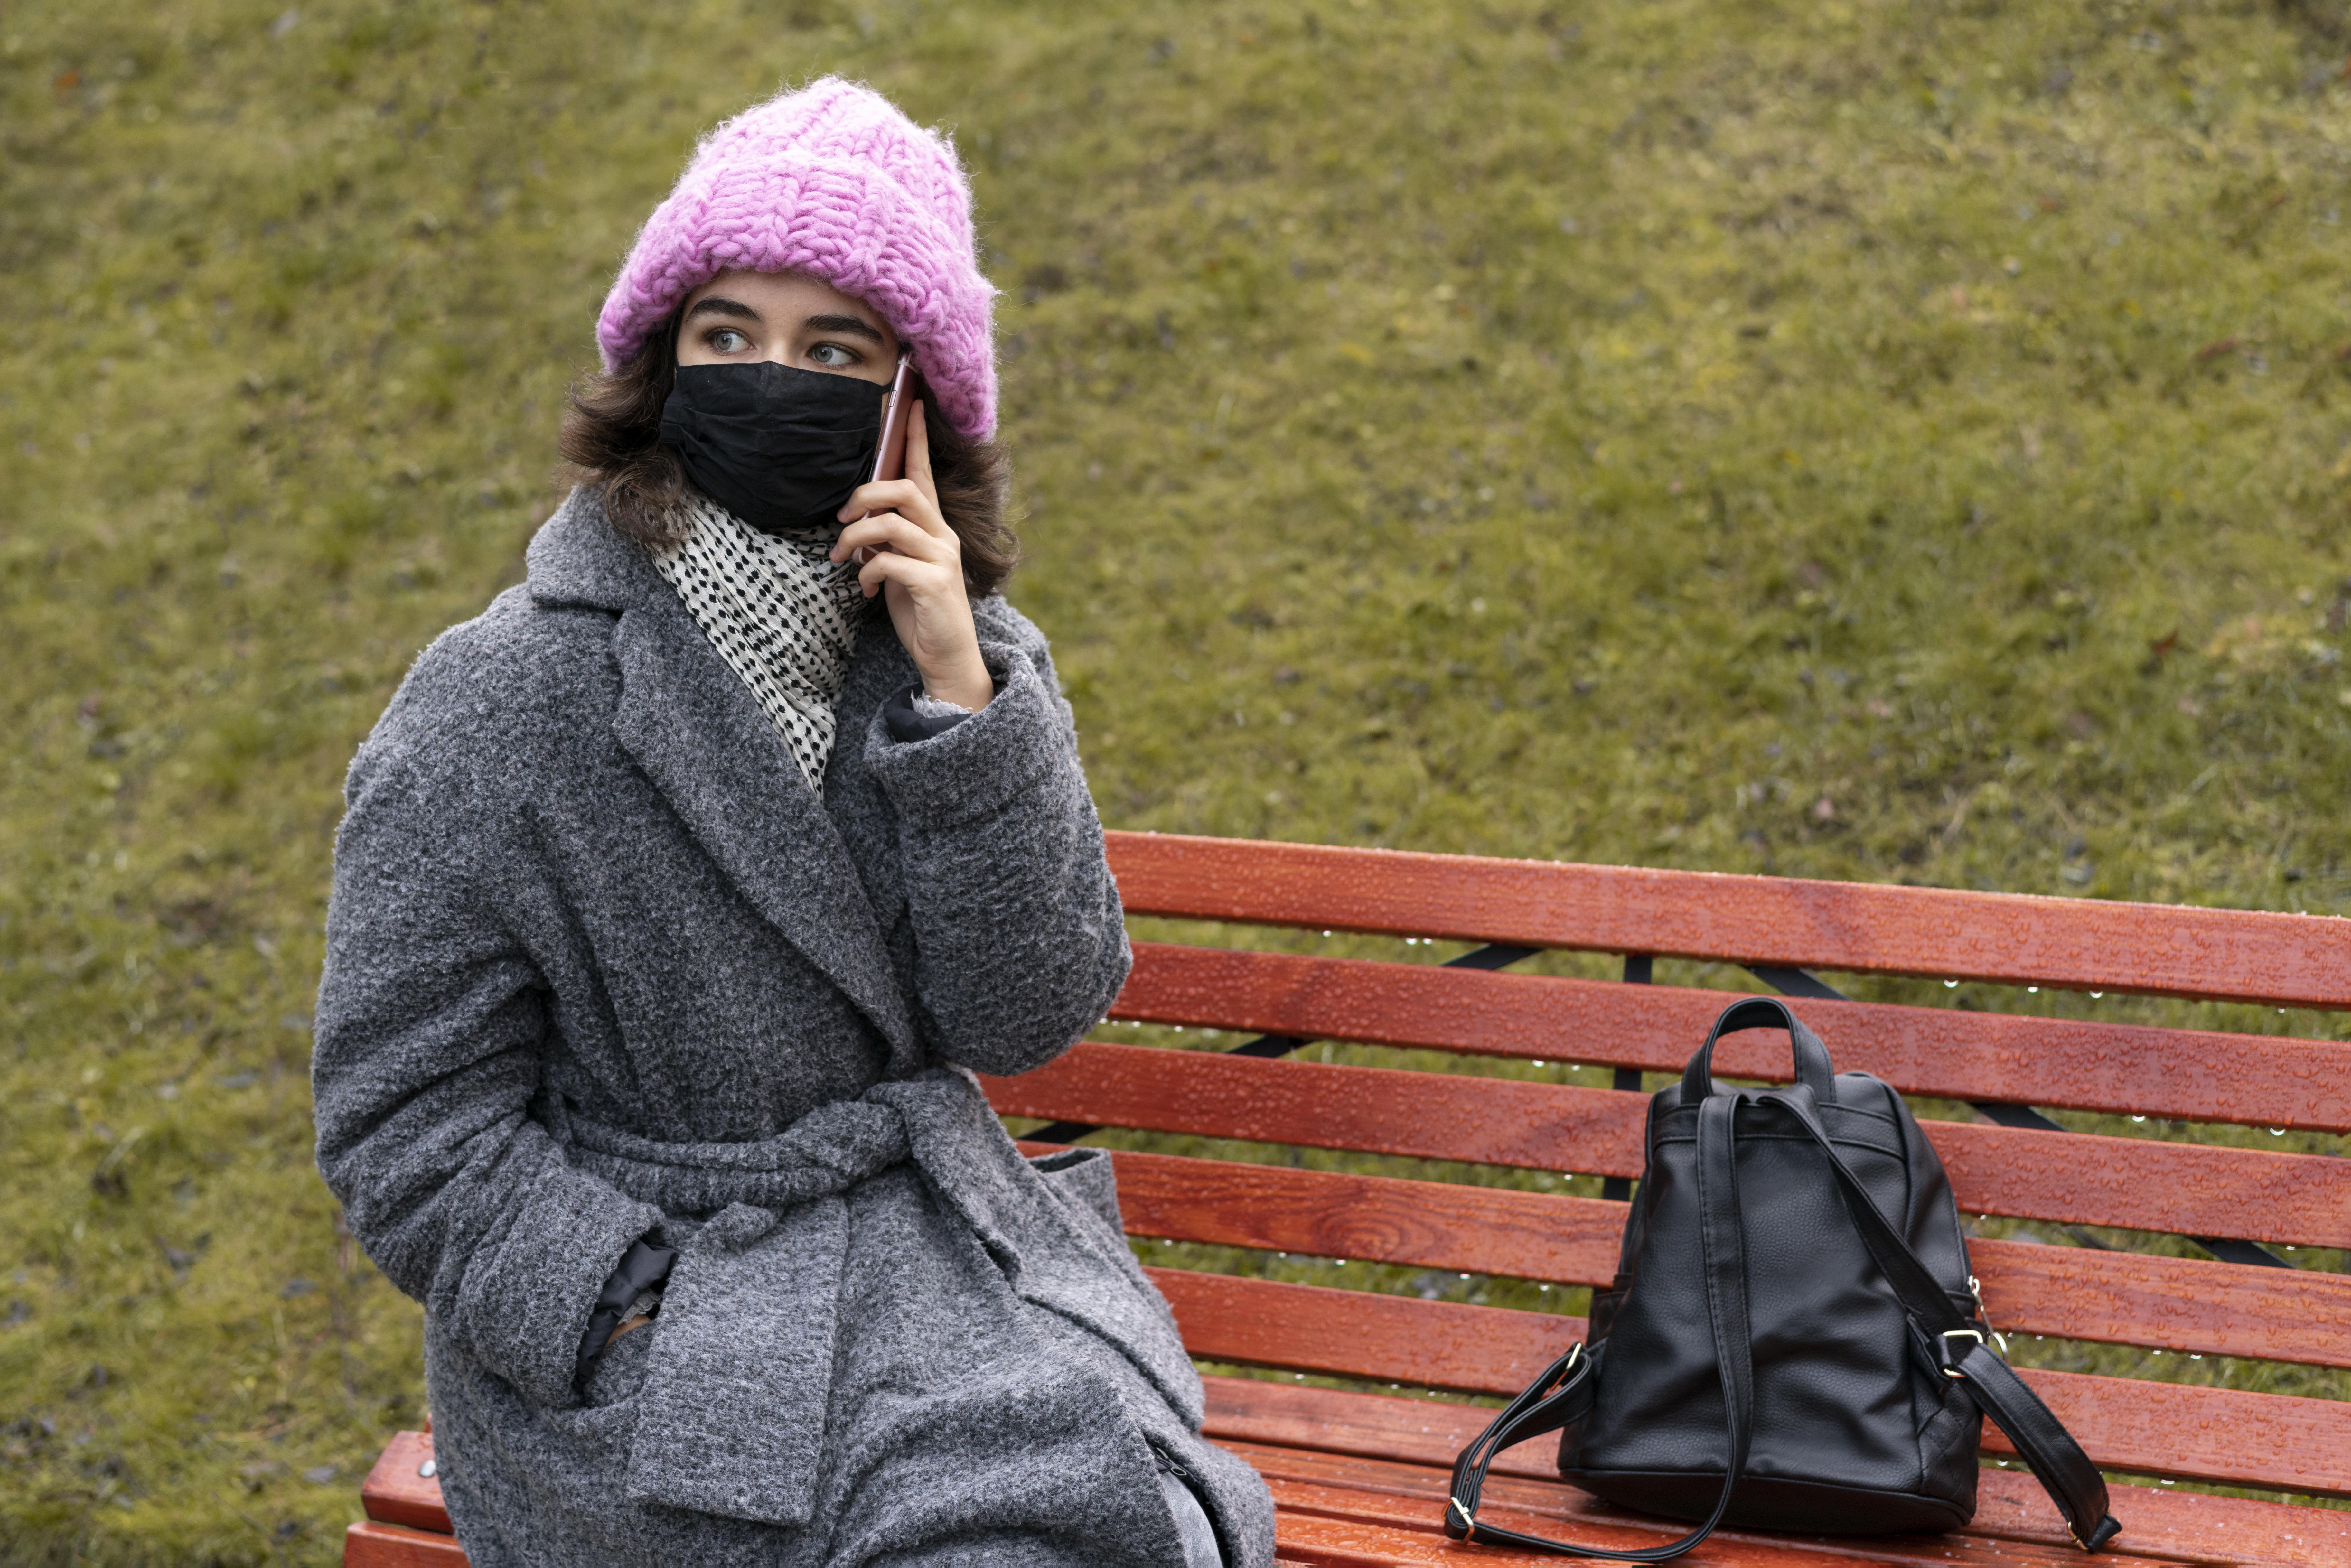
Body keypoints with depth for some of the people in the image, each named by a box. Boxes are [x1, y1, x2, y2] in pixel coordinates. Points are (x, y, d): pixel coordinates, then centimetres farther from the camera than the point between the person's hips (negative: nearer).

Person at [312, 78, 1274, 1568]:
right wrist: (669, 1339, -17)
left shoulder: (963, 647, 1)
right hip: (623, 1297, -4)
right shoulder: (494, 713, -11)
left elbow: (1034, 1013, -6)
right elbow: (411, 1132, -7)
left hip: (936, 1246, 4)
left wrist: (961, 695, -17)